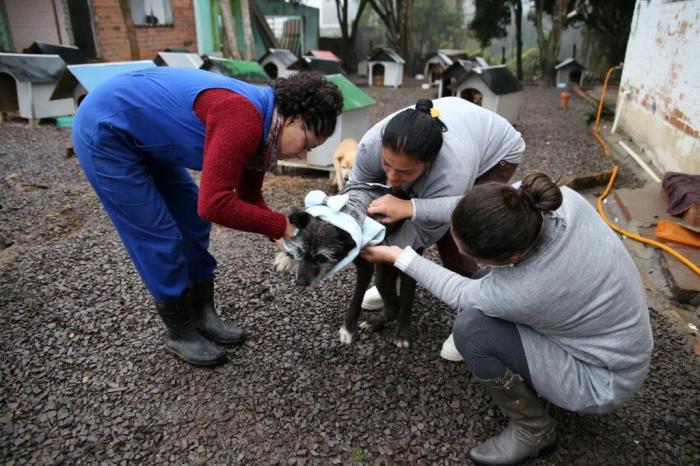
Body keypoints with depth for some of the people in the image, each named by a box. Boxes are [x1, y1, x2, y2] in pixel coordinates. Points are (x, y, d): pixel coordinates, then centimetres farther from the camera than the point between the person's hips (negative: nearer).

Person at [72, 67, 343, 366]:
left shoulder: (261, 123, -2)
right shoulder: (243, 119, -32)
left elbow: (249, 196, 8)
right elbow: (214, 204, -36)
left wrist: (280, 235, -6)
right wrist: (282, 225, -26)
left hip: (145, 136, 9)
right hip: (105, 131, -9)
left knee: (194, 224, 10)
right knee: (161, 239, -5)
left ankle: (203, 315, 24)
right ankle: (180, 334, 15)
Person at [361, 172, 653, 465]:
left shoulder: (527, 291, -37)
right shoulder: (562, 198, -24)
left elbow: (461, 295, -16)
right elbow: (486, 211, -6)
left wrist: (398, 257, -7)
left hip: (603, 380, -7)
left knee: (470, 328, -20)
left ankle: (534, 430, 5)